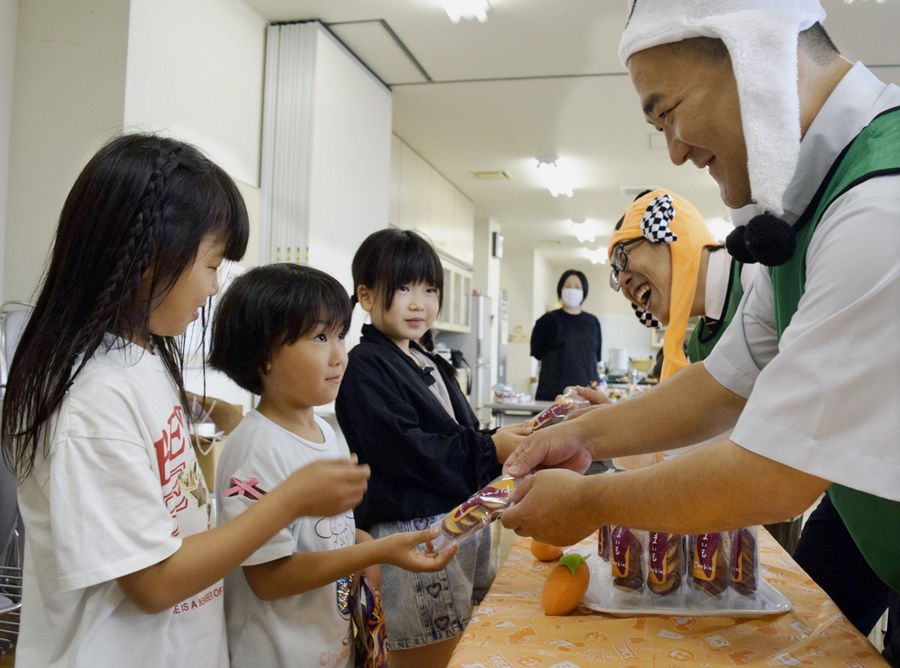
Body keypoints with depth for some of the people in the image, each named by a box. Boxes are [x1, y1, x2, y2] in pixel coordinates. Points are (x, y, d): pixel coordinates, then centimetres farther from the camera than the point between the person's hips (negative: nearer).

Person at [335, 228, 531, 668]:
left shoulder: (430, 366, 18)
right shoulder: (366, 368, -10)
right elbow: (403, 449, -21)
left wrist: (508, 442, 1)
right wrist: (490, 450, -22)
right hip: (412, 530, -9)